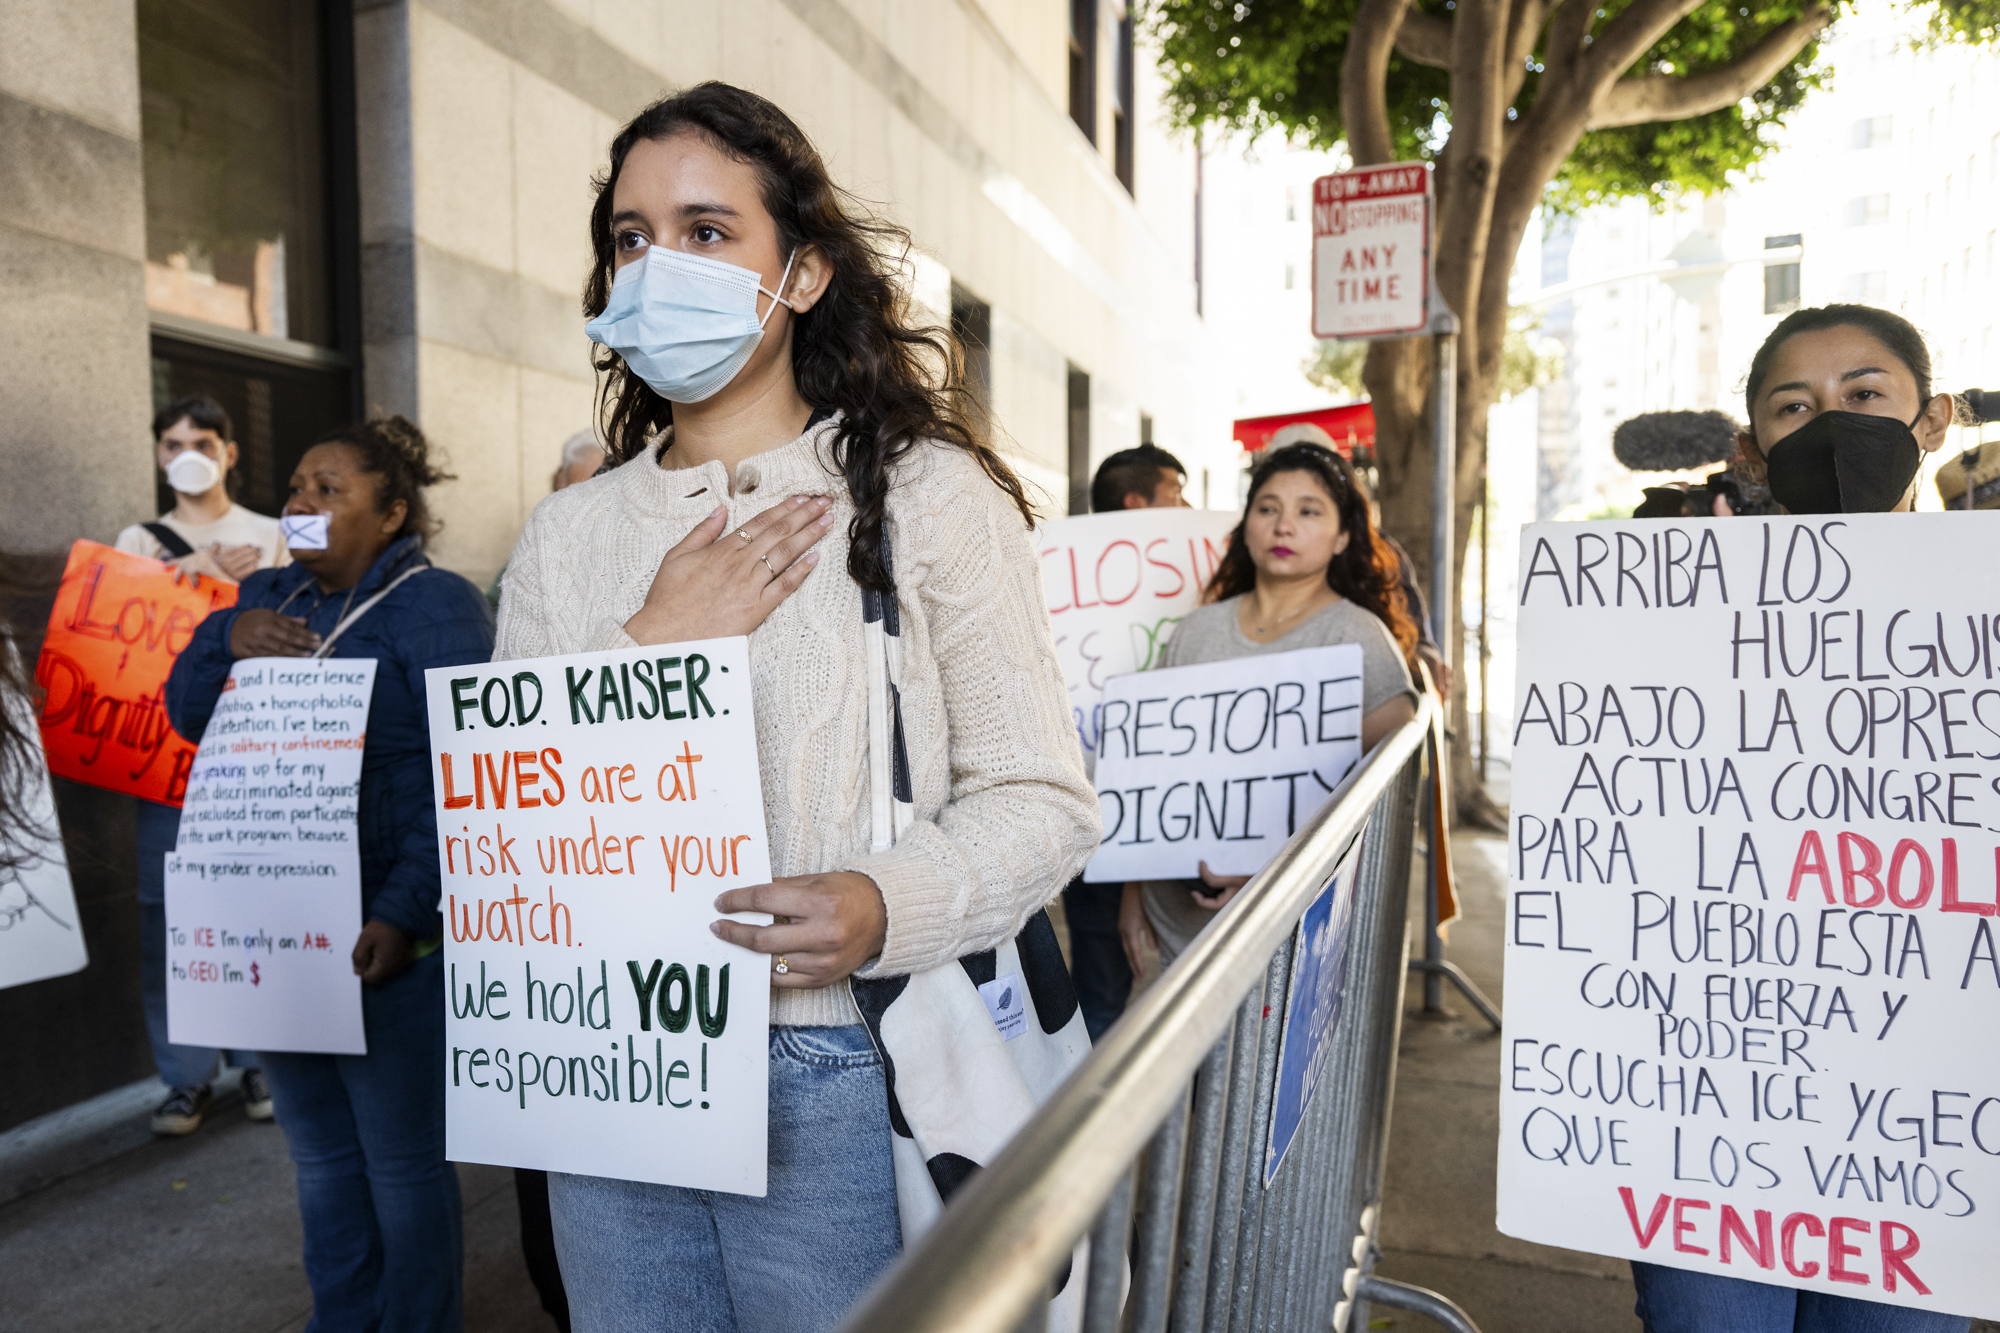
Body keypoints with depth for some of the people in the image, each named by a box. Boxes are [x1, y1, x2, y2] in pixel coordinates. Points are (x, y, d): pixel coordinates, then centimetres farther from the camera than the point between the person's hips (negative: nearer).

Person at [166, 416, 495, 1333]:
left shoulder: (435, 605, -10)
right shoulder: (267, 595, 12)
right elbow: (185, 713, 12)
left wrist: (402, 915, -25)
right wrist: (229, 642, -8)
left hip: (386, 938, -7)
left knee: (402, 1163, 6)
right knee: (319, 1155, 20)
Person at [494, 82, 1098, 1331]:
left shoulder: (925, 493, -5)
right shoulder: (567, 534, 8)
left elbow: (1040, 798, -7)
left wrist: (887, 906, -25)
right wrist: (648, 648, -9)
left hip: (834, 1084, -3)